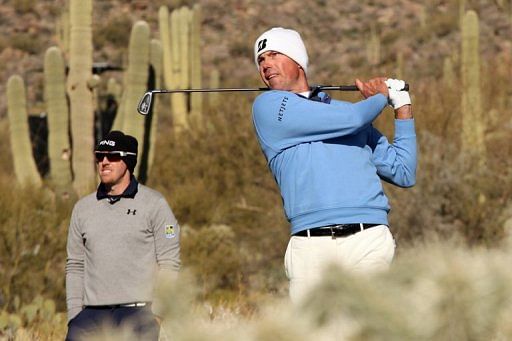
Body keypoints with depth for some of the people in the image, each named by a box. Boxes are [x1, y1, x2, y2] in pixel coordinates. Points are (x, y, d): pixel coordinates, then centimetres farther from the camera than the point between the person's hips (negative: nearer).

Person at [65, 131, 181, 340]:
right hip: (92, 314, 4)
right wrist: (73, 314, 8)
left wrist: (158, 311, -9)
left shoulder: (154, 204, 2)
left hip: (138, 313, -4)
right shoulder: (83, 208, 15)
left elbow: (169, 264, 0)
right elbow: (75, 266, 17)